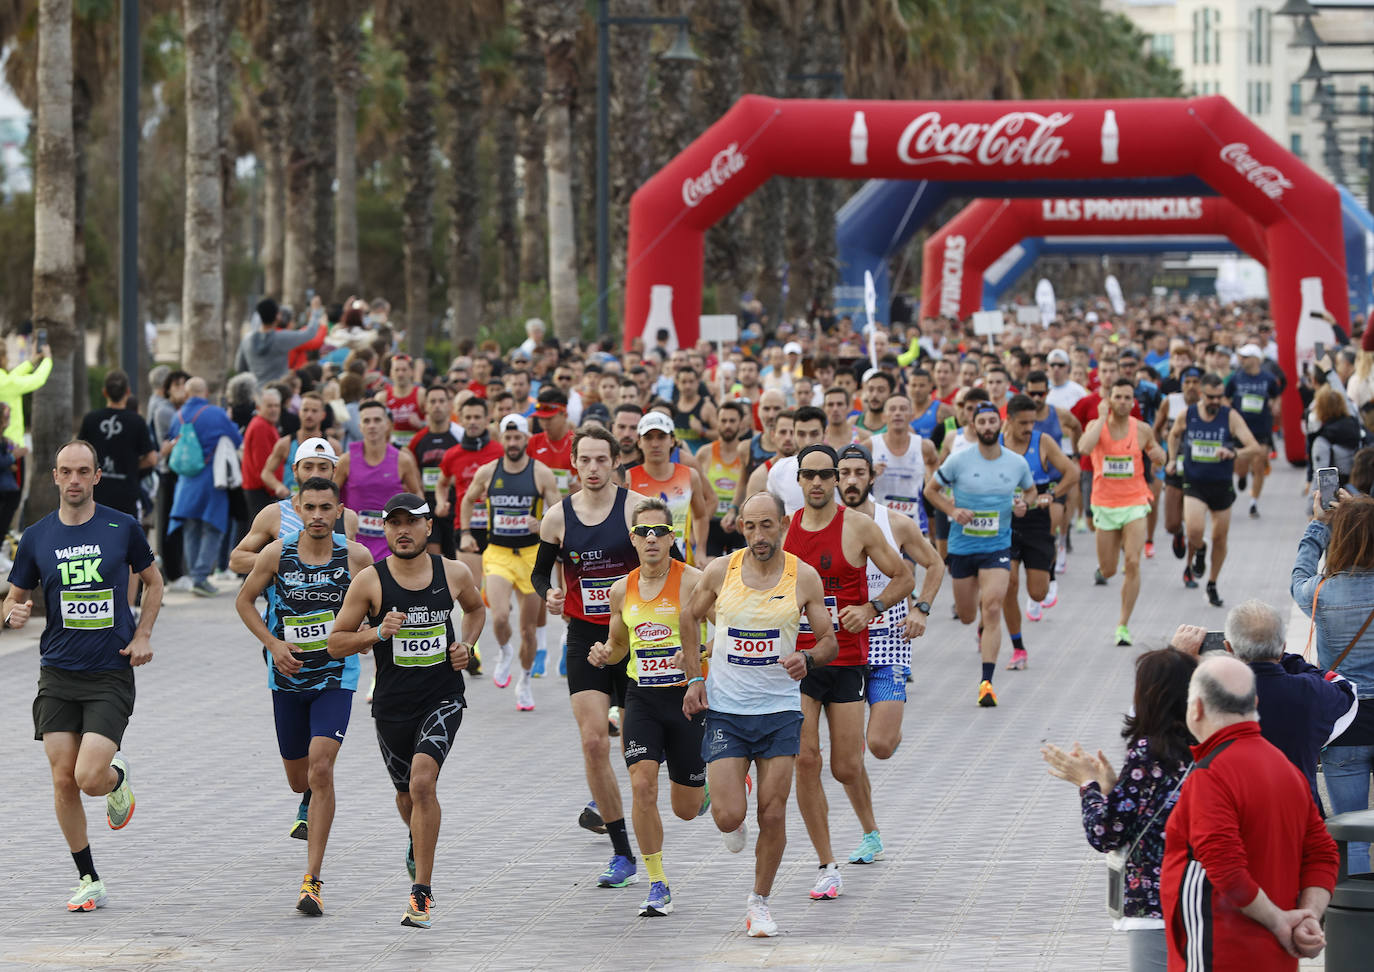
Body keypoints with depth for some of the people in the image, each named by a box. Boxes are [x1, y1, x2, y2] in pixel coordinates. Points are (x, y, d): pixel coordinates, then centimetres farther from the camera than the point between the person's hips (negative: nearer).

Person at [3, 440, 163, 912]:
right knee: (63, 781, -1)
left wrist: (143, 635, 1)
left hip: (112, 675, -2)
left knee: (90, 777, -15)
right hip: (58, 674, 2)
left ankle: (118, 776, 23)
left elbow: (153, 581, 14)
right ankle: (89, 881, 13)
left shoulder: (122, 528, -1)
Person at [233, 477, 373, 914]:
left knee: (320, 768, -19)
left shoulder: (357, 558, -6)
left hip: (336, 678, -2)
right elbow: (244, 600, 6)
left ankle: (312, 880, -17)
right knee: (298, 777, 13)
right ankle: (309, 805, 56)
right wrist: (273, 644, -7)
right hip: (288, 679, 2)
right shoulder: (276, 554, -6)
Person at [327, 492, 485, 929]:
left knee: (422, 781, -21)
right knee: (408, 794, 16)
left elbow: (476, 608, 22)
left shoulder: (453, 573, -1)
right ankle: (419, 841, 54)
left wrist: (467, 645, 3)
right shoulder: (369, 581, -7)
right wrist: (379, 633, -18)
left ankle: (421, 892, -18)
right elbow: (336, 643, -2)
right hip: (392, 703, 1)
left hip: (443, 697, -1)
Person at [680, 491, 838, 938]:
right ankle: (731, 812, 28)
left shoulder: (804, 577, -5)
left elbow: (829, 642, 2)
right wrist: (694, 677, 7)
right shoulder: (720, 571, -4)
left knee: (773, 815, -3)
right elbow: (690, 617, 14)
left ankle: (760, 902, 17)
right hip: (725, 710, 0)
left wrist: (808, 659, -20)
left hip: (779, 709, 0)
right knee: (729, 816, -10)